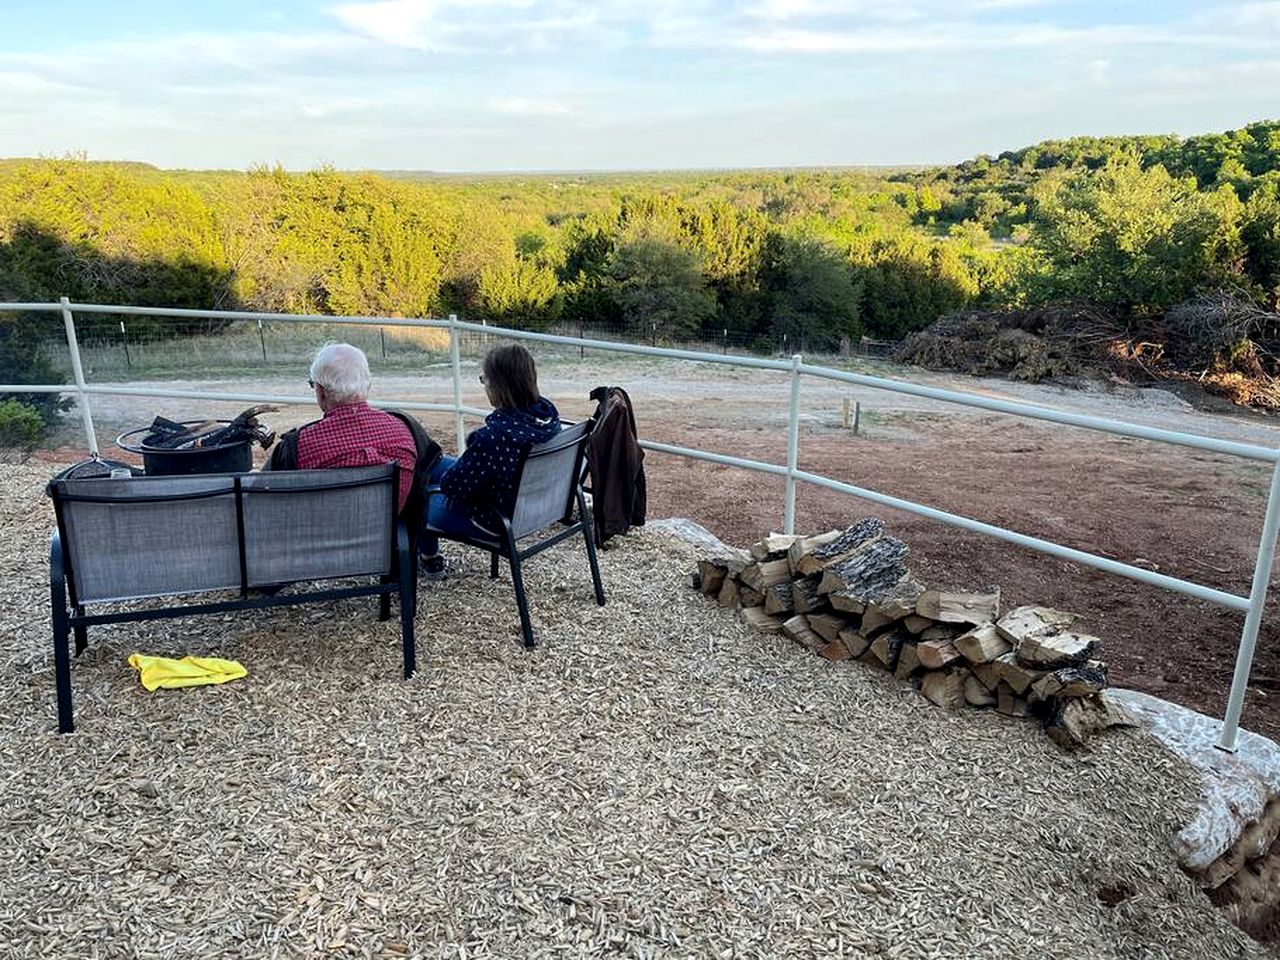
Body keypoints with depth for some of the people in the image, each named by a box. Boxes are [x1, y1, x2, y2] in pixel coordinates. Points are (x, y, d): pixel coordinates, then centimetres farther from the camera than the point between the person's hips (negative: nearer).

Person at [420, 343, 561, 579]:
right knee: (433, 465, 26)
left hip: (493, 522, -8)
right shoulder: (548, 412, -15)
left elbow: (453, 485, -22)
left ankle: (429, 558, 47)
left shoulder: (493, 436, -38)